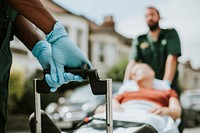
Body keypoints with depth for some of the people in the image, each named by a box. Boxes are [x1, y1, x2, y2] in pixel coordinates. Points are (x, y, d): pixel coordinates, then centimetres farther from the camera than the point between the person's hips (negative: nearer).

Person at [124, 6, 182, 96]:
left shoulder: (171, 34, 4)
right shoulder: (139, 41, 9)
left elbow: (172, 59, -8)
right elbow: (132, 62, -3)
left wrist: (165, 84, -21)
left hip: (170, 88, -1)